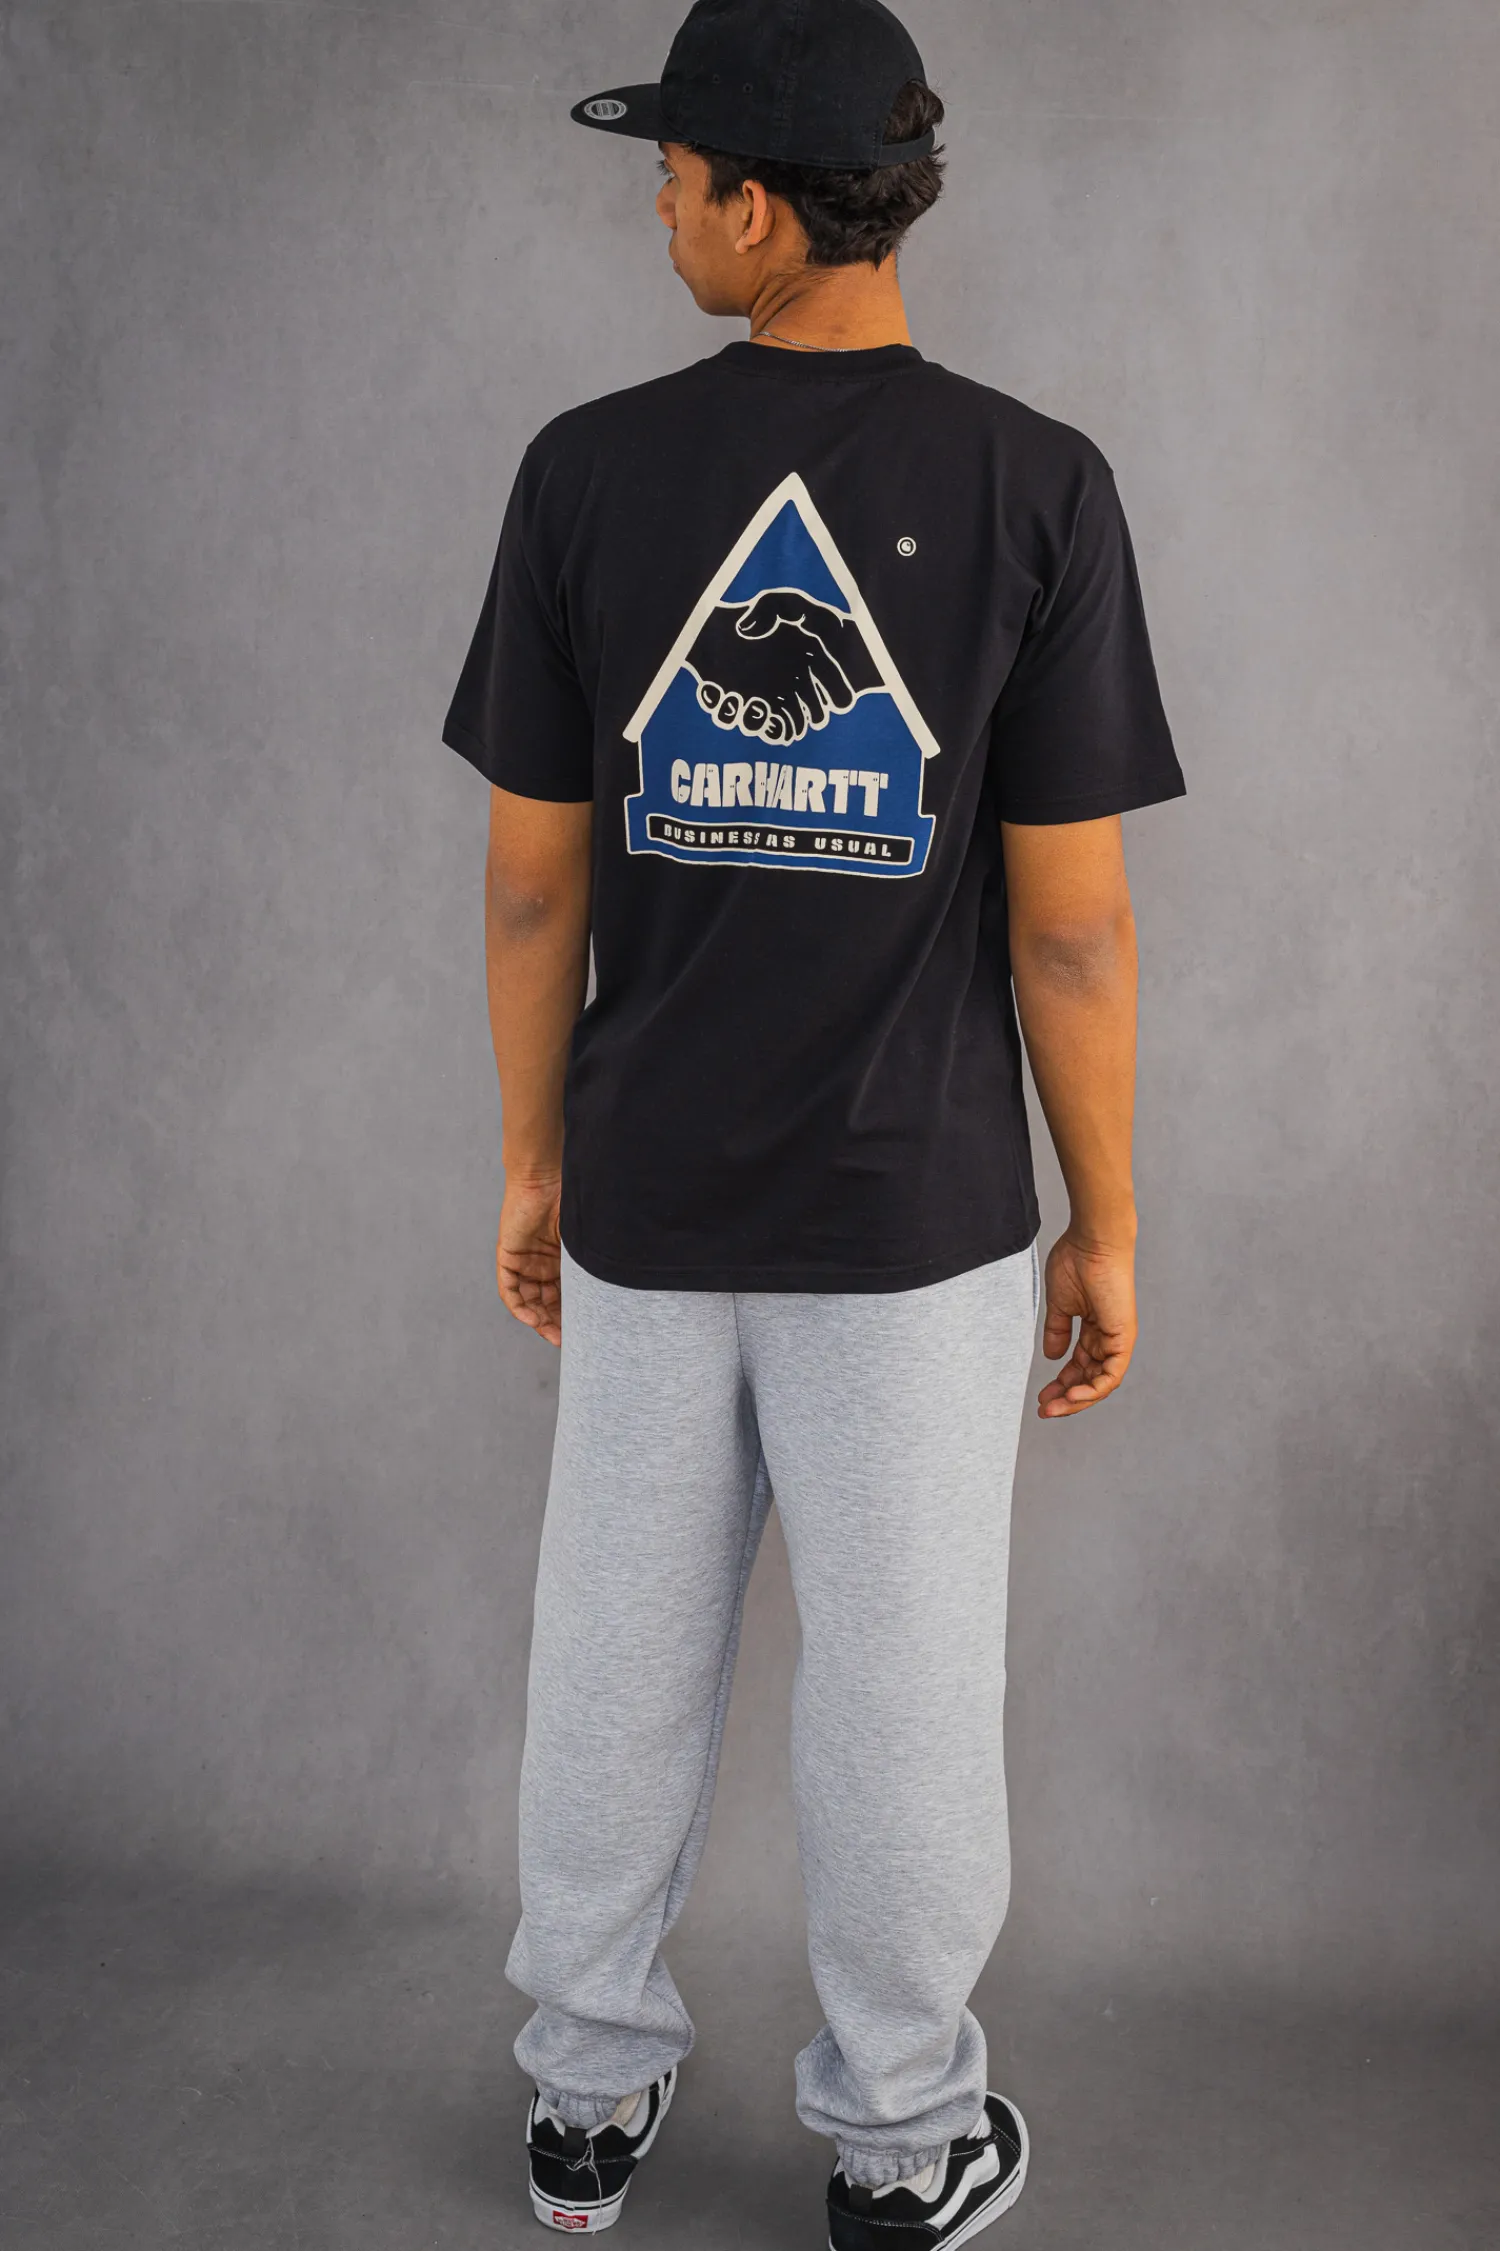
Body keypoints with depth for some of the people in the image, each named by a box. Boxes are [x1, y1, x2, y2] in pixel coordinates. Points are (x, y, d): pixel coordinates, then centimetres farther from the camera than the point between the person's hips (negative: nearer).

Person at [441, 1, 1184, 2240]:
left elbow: (531, 881, -3)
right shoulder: (1037, 488, -12)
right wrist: (1107, 1229, 0)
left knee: (620, 1648, 17)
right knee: (901, 1679, 13)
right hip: (914, 1213, -2)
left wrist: (530, 1163, 10)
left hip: (648, 1199, 2)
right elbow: (1073, 924, -13)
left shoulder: (587, 473, -7)